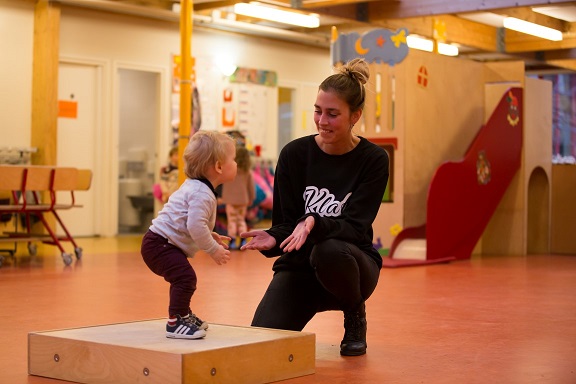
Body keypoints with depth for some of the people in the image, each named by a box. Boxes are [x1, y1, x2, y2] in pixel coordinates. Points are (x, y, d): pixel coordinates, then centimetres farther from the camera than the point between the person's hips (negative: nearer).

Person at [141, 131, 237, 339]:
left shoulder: (194, 187, 15)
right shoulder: (202, 194, -21)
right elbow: (195, 226, -31)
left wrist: (211, 236, 18)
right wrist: (213, 250, -20)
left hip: (159, 243, 11)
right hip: (159, 244, -11)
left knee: (184, 279, 25)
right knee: (185, 277, -24)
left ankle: (184, 315, 42)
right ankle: (175, 323, -21)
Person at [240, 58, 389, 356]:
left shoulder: (373, 160, -10)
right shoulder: (294, 154, -6)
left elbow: (355, 228, -17)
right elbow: (285, 222, -4)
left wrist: (314, 224, -38)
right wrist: (273, 239, -28)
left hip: (353, 263, -1)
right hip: (299, 267, 1)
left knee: (329, 251, -39)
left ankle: (355, 315, -4)